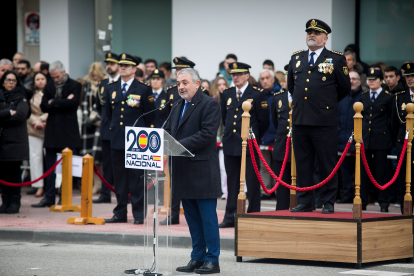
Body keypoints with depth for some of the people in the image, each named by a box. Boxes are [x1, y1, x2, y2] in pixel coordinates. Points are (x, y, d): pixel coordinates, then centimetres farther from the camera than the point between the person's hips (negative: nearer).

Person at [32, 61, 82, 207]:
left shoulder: (74, 86, -1)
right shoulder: (49, 86, 12)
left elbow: (72, 103, -16)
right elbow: (43, 107, 2)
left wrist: (53, 102, -7)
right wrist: (63, 103, -10)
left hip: (68, 132, -4)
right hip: (52, 132, 4)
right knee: (50, 166, 4)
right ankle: (49, 197, 9)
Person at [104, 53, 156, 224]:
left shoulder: (143, 89, -2)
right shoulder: (112, 88, 11)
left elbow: (150, 114, 3)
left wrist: (139, 131, 8)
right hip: (117, 139, 4)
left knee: (137, 178, -3)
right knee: (119, 178, 7)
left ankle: (139, 214, 1)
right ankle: (120, 213, 12)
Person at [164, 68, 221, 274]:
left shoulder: (209, 105, -8)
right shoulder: (179, 106, 18)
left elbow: (207, 133, -18)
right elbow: (168, 130, 19)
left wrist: (179, 145, -21)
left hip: (202, 170, -8)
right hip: (184, 170, 8)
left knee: (207, 216, -4)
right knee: (192, 218, 12)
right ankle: (197, 257, 18)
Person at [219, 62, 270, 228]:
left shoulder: (257, 95, -3)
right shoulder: (227, 94, 11)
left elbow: (264, 121, 0)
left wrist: (254, 138, 7)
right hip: (230, 145, 5)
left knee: (252, 182, 0)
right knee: (232, 182, 8)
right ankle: (230, 217, 11)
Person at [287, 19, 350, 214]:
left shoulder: (336, 59, 1)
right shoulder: (296, 58, 13)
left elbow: (345, 88, 7)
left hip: (324, 122, -4)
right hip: (300, 120, 4)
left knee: (327, 165, 0)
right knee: (302, 164, 7)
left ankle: (328, 203, 6)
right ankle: (304, 202, 14)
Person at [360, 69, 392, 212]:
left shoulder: (388, 97, 1)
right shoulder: (363, 96, 12)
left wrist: (390, 136, 2)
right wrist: (359, 134, 12)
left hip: (381, 139, -4)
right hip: (365, 139, 4)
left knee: (381, 172, -1)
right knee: (364, 171, 5)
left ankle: (383, 202, 4)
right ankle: (362, 201, 10)